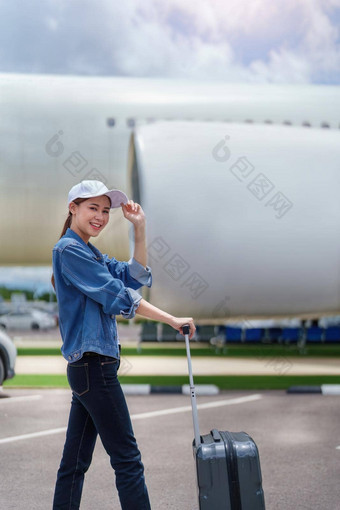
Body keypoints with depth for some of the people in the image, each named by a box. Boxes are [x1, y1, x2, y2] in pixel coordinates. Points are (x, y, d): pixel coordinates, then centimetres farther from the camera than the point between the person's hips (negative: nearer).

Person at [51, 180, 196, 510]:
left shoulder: (91, 253, 18)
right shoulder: (68, 250, -11)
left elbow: (134, 278, 11)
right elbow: (116, 295, -17)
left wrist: (140, 230, 2)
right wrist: (172, 320, -16)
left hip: (86, 369, 10)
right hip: (93, 367, -10)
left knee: (75, 461, 11)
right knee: (127, 459, -5)